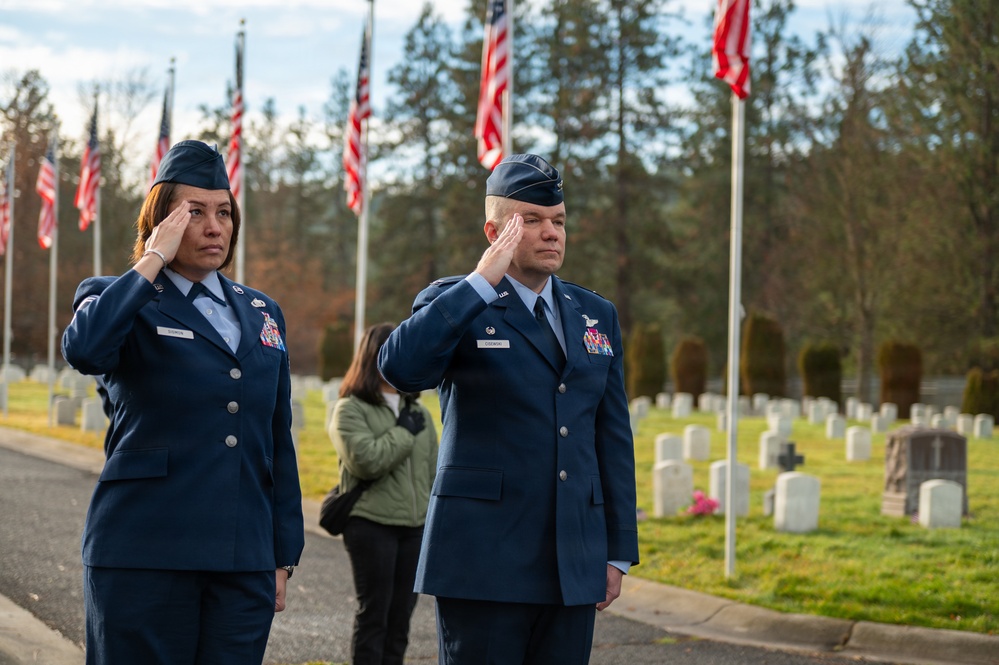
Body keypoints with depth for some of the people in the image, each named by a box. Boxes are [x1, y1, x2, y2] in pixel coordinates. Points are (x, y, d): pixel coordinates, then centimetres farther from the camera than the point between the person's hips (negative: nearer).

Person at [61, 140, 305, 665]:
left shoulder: (261, 313, 18)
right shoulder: (119, 301, 4)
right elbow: (83, 349, -22)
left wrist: (283, 557, 13)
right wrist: (153, 262, -11)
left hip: (244, 562, 4)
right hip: (146, 557, -4)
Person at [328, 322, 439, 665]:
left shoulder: (418, 412, 15)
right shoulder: (350, 410, -4)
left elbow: (433, 471, 18)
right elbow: (366, 460, -20)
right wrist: (404, 431, -10)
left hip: (415, 527, 6)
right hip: (371, 524, -6)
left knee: (401, 614, 9)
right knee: (373, 612, -3)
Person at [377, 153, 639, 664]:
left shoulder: (596, 316, 14)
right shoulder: (454, 305, 1)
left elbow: (613, 440, 15)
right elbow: (400, 368, -21)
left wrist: (618, 552, 11)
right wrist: (482, 281, -17)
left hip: (573, 565, 5)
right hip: (485, 564, -4)